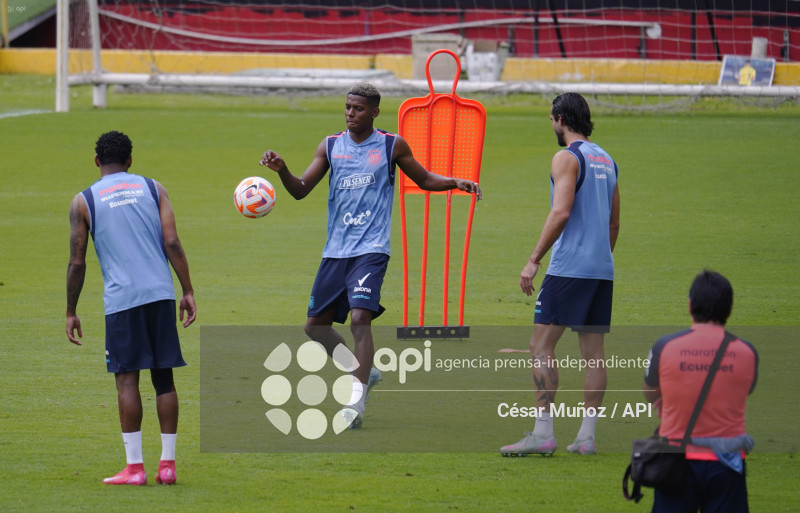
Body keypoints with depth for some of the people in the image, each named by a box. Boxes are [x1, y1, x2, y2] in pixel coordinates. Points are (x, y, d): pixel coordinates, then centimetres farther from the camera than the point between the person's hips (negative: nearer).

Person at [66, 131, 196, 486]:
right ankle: (168, 464, 7)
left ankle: (134, 467, -5)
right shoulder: (152, 189, 10)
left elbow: (77, 263, 3)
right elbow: (172, 243, 1)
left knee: (127, 379, -1)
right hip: (161, 293, 2)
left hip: (121, 297, -2)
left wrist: (71, 313, 10)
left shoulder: (84, 201, 4)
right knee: (163, 377, 8)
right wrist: (188, 291, 4)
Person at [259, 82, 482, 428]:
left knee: (360, 317, -21)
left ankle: (356, 401, -19)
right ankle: (364, 373, 28)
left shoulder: (392, 146, 3)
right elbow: (301, 190, 6)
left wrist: (455, 183, -2)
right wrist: (281, 170, -13)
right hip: (336, 250, 5)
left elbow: (424, 180, 15)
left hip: (371, 249, -5)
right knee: (316, 326, 7)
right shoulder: (331, 146, 9)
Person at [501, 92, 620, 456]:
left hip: (569, 268, -8)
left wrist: (534, 260, -18)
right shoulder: (605, 160, 17)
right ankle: (587, 436, 4)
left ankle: (542, 433, -13)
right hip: (602, 270, 8)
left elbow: (561, 212, -19)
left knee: (541, 346, -6)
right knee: (592, 352, 6)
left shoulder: (568, 157, -8)